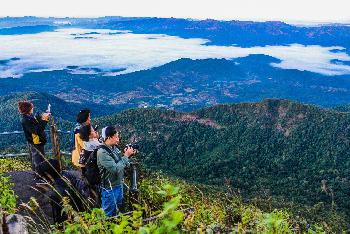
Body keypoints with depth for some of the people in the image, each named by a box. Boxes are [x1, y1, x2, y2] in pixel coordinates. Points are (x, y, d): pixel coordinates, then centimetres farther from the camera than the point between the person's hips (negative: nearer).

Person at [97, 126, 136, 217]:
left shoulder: (114, 148, 2)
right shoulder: (102, 152, -22)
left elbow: (125, 165, 9)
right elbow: (116, 169, -28)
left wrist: (127, 155, -8)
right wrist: (126, 156, -21)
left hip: (119, 185, 8)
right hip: (109, 189, -8)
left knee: (118, 212, 24)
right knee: (110, 215, 8)